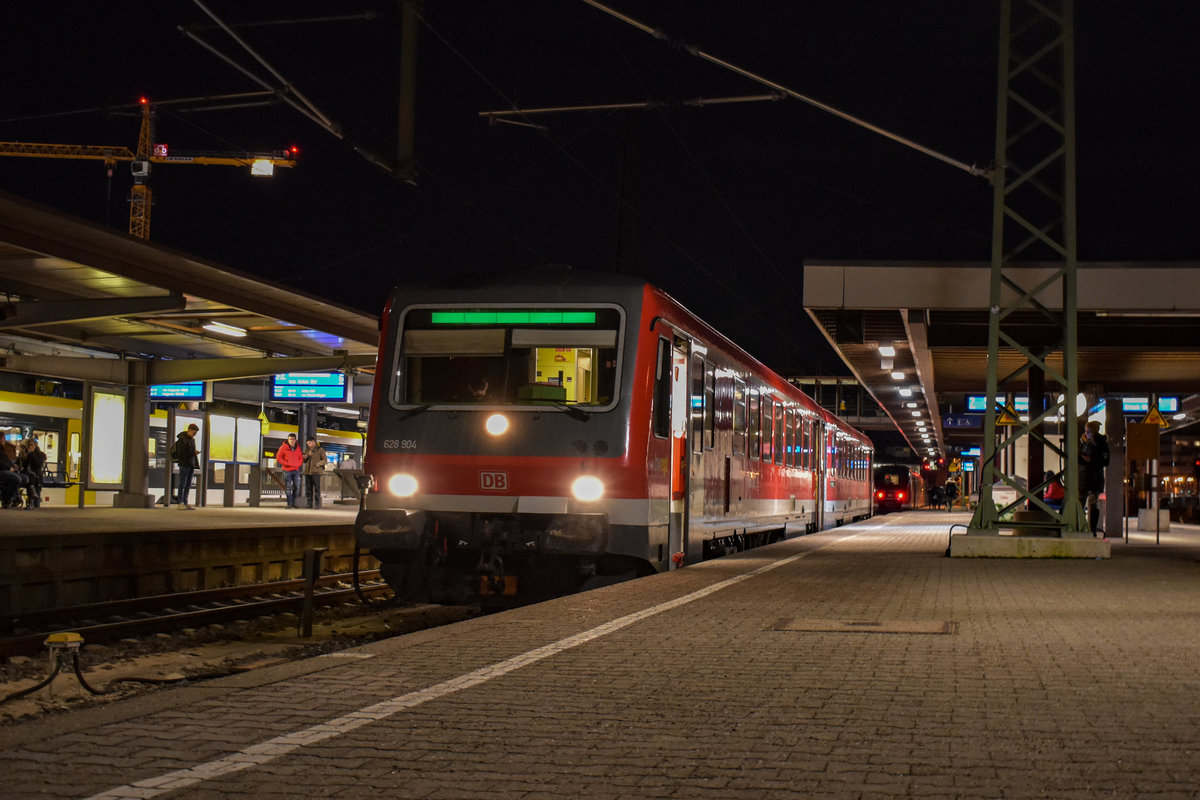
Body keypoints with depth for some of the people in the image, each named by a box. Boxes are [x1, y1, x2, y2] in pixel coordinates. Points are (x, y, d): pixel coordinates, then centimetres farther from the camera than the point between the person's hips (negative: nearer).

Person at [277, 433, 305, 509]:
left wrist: (298, 464, -4)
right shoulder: (283, 447, -4)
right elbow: (278, 457, -3)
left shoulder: (298, 448, 8)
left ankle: (294, 503, 13)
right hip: (287, 470, -4)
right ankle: (289, 503, 1)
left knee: (297, 487, 4)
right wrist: (287, 463, -11)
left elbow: (301, 458, 15)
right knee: (288, 487, -4)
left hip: (296, 470, 4)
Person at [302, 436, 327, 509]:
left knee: (317, 488, -7)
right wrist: (307, 456, -5)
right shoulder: (307, 449, 13)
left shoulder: (320, 450, -3)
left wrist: (317, 464, -15)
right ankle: (309, 504, 6)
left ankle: (317, 504, -5)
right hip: (308, 471, 5)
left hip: (316, 472, -5)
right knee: (308, 488, 2)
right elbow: (304, 461, 16)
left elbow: (324, 460, -3)